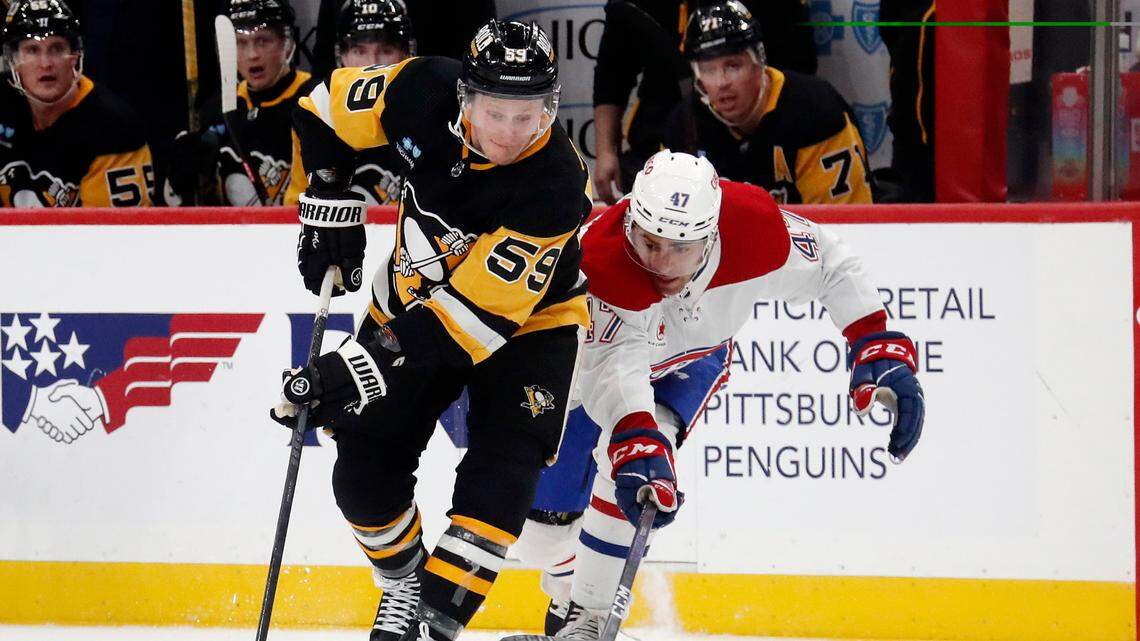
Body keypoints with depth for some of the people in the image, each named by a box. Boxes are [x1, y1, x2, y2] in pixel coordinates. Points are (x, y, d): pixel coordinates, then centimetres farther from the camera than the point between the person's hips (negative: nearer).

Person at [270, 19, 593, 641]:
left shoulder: (556, 185, -36)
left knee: (502, 469, -22)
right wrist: (329, 208, -9)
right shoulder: (425, 94, -24)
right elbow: (328, 108, -3)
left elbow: (479, 309, -38)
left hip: (531, 317, -4)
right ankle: (403, 584, 25)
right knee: (365, 468, 0)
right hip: (414, 294, 4)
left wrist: (369, 362, -43)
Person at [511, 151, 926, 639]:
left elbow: (832, 268, -16)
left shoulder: (755, 228, -34)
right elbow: (615, 366, -56)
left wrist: (881, 352, -22)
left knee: (642, 451, -27)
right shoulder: (604, 260, -44)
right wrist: (637, 444, -71)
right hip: (591, 347, -2)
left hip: (689, 359, 2)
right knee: (543, 531, -1)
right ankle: (568, 580, 37)